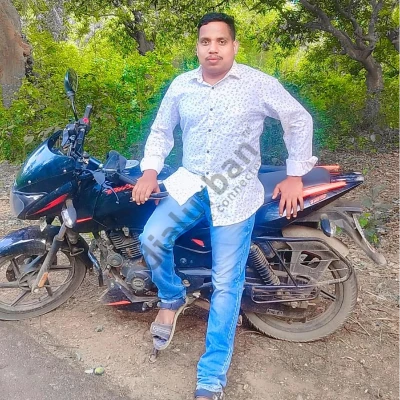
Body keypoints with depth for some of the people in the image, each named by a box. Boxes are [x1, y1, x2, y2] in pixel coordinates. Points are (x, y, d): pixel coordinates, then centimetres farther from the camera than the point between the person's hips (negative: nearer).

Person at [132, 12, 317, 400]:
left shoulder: (259, 84, -4)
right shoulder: (180, 85, 7)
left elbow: (299, 120, 3)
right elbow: (161, 129, 16)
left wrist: (295, 175, -1)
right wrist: (150, 171, 1)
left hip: (235, 192, -3)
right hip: (190, 182, 4)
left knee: (225, 285, -2)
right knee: (151, 238, -21)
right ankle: (172, 298, 12)